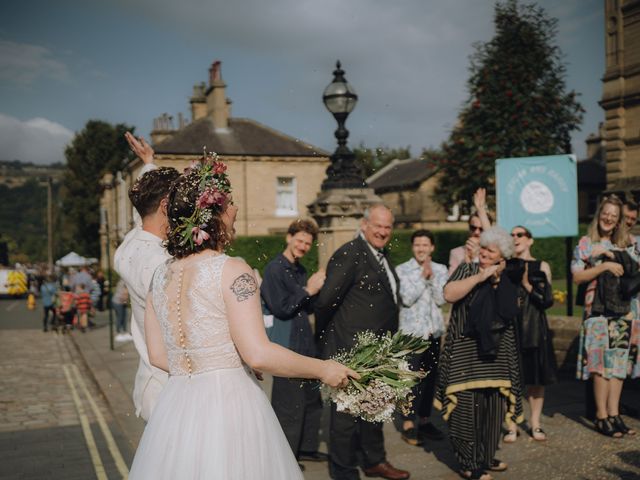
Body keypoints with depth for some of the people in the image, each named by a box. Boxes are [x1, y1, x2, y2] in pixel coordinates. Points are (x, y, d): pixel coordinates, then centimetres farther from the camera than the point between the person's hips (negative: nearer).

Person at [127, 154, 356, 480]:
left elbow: (158, 356, 10)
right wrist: (323, 370, -8)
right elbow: (258, 354, -19)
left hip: (174, 408, 6)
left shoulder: (160, 276, 5)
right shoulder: (232, 271, -14)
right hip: (230, 405, -6)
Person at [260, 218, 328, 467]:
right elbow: (281, 308, -19)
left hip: (306, 344, 9)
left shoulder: (300, 270, 12)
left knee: (312, 399, 18)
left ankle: (306, 447, 33)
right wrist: (308, 290, -16)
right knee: (289, 406, 1)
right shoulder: (274, 268, -12)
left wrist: (314, 289, -4)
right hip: (287, 346, -9)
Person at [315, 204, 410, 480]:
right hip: (352, 351, -9)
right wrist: (324, 336, -9)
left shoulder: (381, 256, 11)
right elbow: (326, 300, -22)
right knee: (347, 412, 4)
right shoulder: (350, 254, -19)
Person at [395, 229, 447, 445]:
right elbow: (407, 298, -12)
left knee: (430, 377, 10)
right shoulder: (402, 270, -2)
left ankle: (424, 420, 23)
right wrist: (422, 277, -13)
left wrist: (431, 277, -12)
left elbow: (441, 299, -2)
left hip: (434, 330, 4)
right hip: (412, 330, -4)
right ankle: (408, 425, 1)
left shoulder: (440, 270, 8)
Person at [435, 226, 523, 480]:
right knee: (467, 406, -5)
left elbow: (510, 311, 0)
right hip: (465, 352, -4)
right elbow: (449, 294, -17)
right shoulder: (467, 269, 0)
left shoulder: (507, 279, 11)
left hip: (496, 352, 4)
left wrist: (497, 281, -7)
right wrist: (481, 277, -17)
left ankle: (486, 458, 25)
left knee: (494, 406, 9)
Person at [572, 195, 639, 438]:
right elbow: (577, 276, -5)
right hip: (598, 310, -4)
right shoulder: (586, 243, 2)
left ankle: (614, 414, 12)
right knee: (602, 362, -6)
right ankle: (602, 416, 1)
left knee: (620, 362, 5)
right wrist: (604, 266, -13)